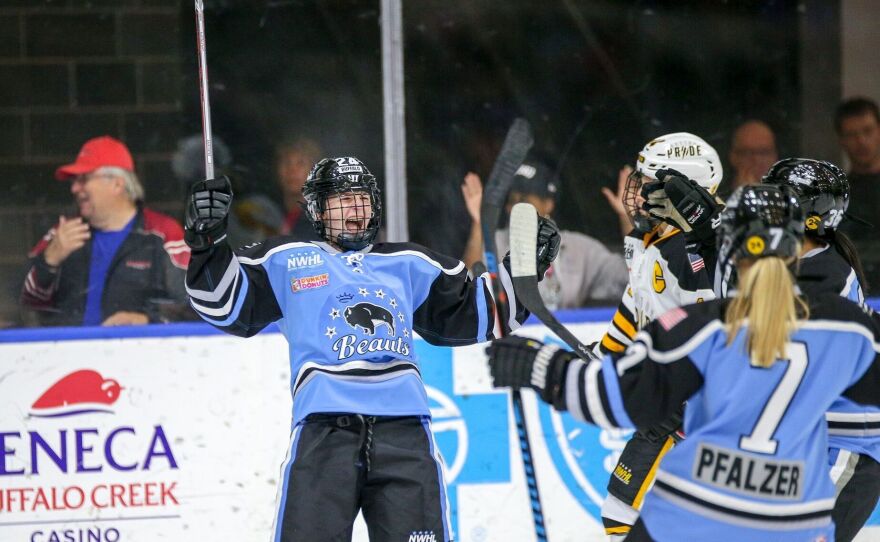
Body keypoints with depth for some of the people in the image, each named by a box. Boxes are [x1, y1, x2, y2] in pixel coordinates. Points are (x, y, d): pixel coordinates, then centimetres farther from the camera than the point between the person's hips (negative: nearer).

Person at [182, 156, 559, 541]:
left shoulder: (408, 265, 23)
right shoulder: (288, 262, 15)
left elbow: (472, 314, 27)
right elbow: (225, 303, 8)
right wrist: (208, 241, -6)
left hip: (403, 427, 3)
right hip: (325, 427, -3)